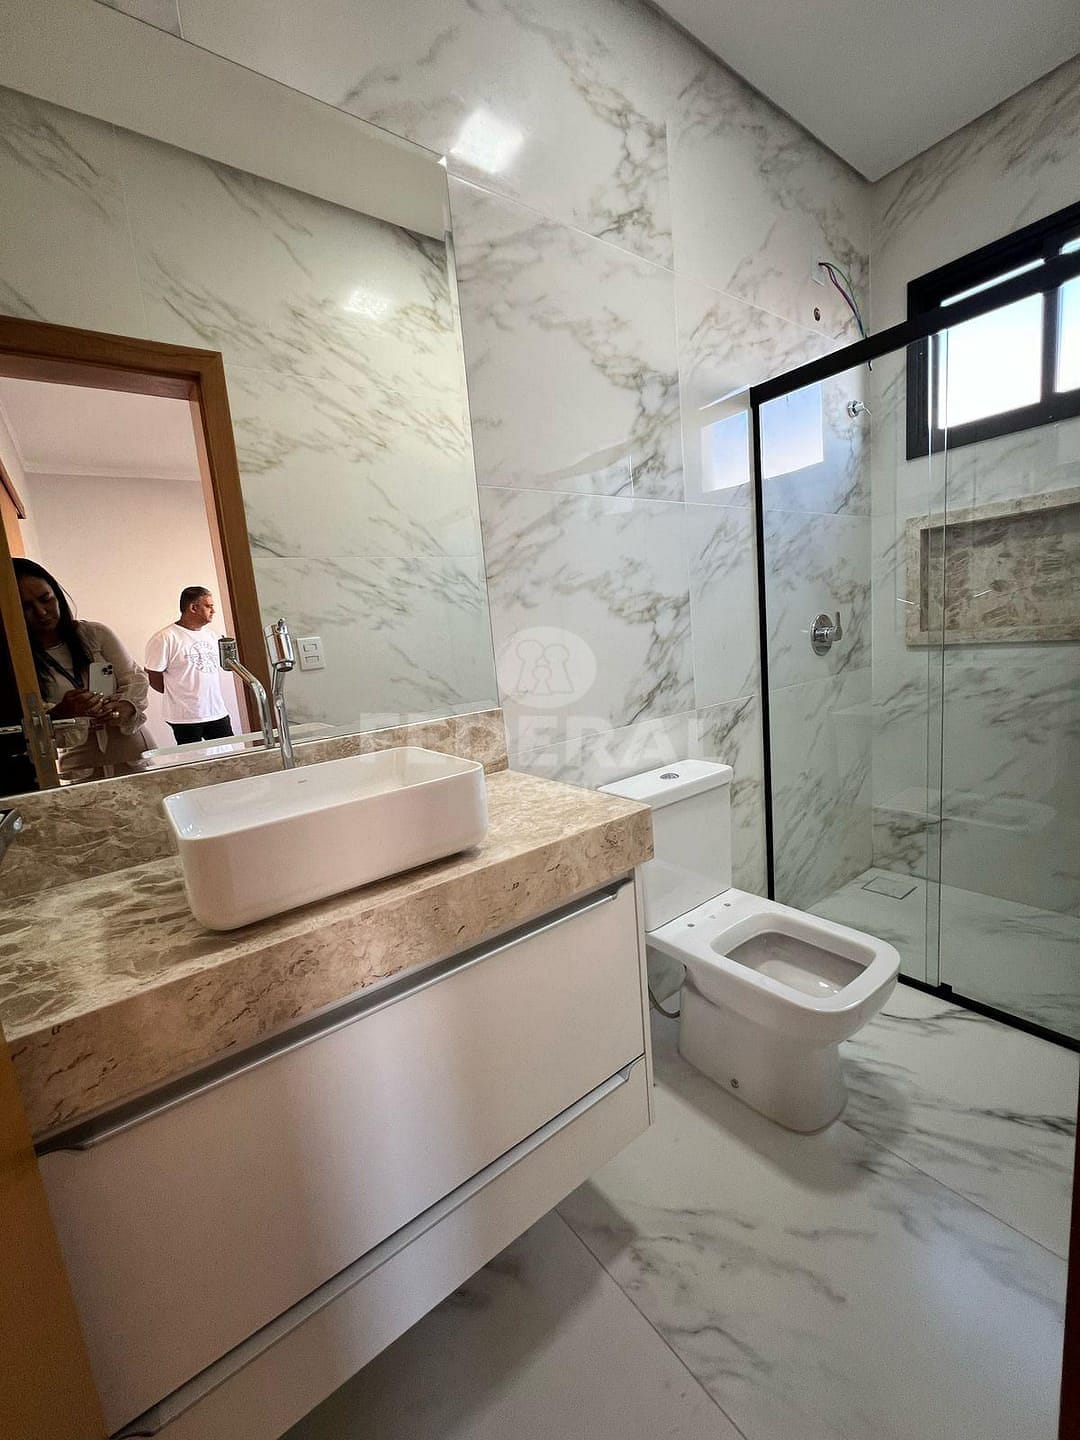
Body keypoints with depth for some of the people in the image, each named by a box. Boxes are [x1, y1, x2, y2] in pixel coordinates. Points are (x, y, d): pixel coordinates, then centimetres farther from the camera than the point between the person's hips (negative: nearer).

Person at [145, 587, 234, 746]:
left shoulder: (213, 634, 10)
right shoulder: (165, 638, -10)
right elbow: (153, 677, -8)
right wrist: (178, 695, 0)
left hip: (218, 712, 6)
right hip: (186, 718, -6)